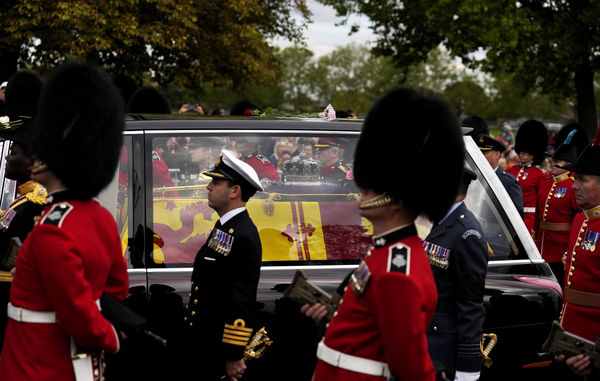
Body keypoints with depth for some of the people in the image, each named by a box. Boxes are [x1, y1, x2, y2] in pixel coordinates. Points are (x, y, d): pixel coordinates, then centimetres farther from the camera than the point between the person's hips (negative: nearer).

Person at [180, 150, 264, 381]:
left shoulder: (244, 237, -18)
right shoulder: (223, 228, 13)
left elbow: (243, 302, -21)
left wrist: (234, 356, -21)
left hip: (219, 352, -9)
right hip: (201, 344, 9)